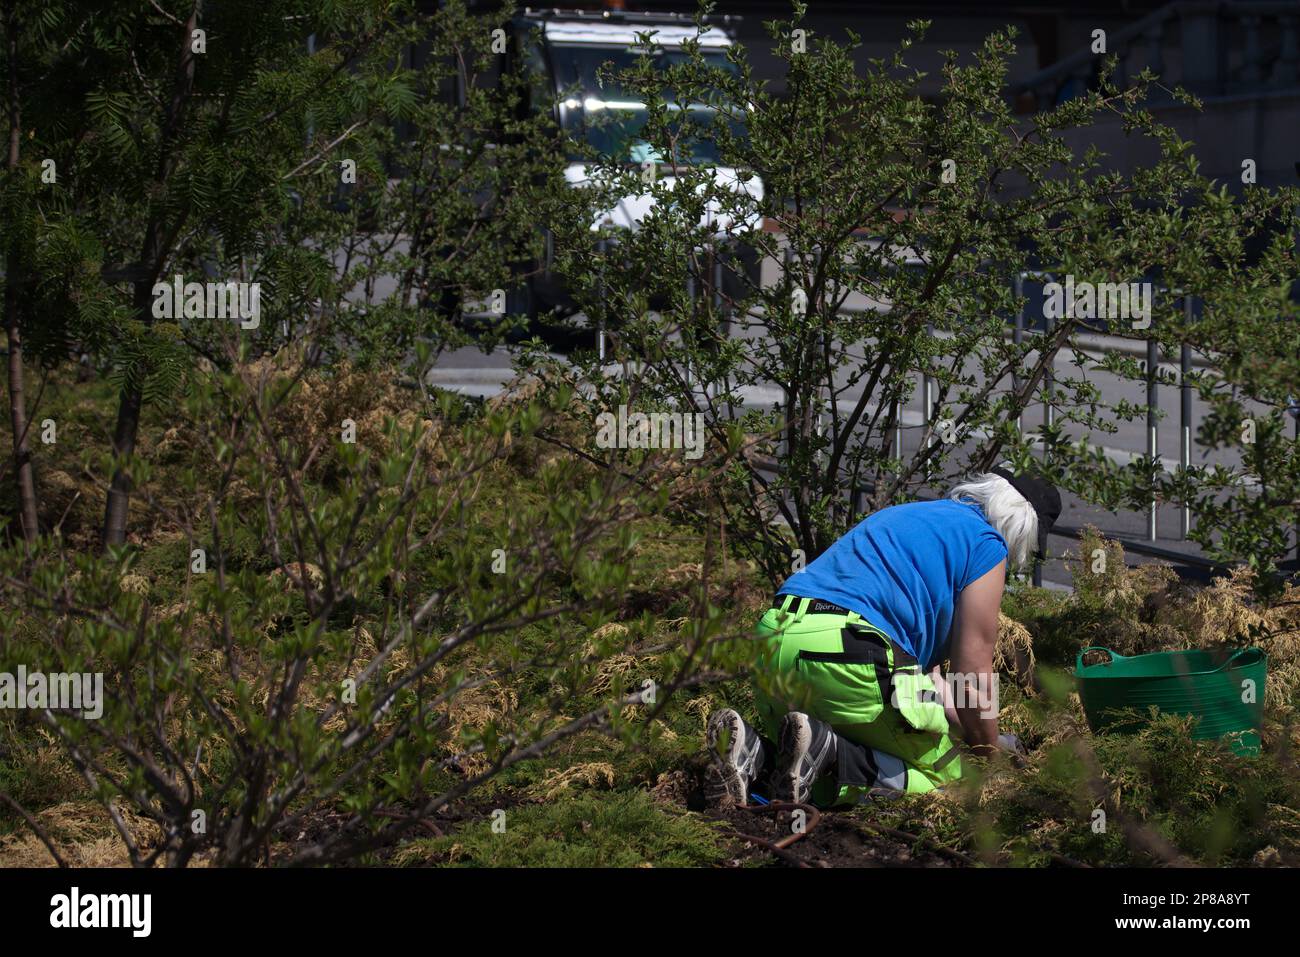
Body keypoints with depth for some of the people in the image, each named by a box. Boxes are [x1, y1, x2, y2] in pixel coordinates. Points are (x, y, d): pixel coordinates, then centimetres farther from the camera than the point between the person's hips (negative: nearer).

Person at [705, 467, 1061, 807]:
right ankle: (827, 751, -18)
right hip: (849, 659, -8)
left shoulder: (905, 517, 33)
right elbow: (972, 673, 6)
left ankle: (752, 752, -4)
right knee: (944, 774, 5)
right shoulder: (987, 544, 7)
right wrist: (988, 753, 22)